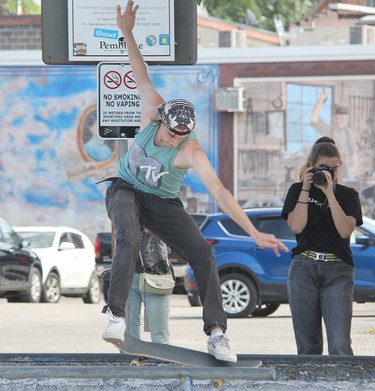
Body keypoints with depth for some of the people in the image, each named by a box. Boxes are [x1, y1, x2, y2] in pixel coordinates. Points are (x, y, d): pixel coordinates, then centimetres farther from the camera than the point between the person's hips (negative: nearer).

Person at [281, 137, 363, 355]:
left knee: (340, 346, -15)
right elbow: (296, 226, -3)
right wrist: (306, 190, -5)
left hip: (338, 271, -1)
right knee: (308, 345, 1)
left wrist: (330, 194, -10)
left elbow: (345, 230, -6)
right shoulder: (297, 191, 11)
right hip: (304, 269, 1)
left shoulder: (348, 195, 10)